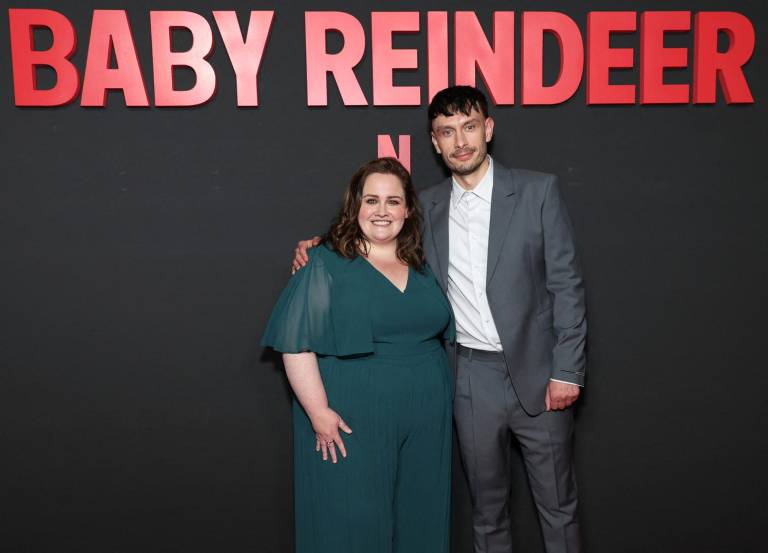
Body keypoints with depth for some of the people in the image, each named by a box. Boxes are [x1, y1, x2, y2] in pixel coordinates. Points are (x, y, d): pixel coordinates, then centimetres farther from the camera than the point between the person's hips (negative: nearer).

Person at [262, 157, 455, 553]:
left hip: (426, 421, 6)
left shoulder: (422, 266, 11)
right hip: (353, 422, -5)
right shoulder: (326, 264, -6)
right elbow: (296, 343, -11)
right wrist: (319, 413, -16)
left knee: (420, 520, 15)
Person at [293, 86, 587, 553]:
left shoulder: (538, 191, -4)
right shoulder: (428, 207, 5)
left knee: (558, 504, 11)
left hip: (537, 374, -2)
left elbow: (567, 284, -5)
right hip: (472, 378, 3)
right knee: (487, 505, 16)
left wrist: (567, 371, -10)